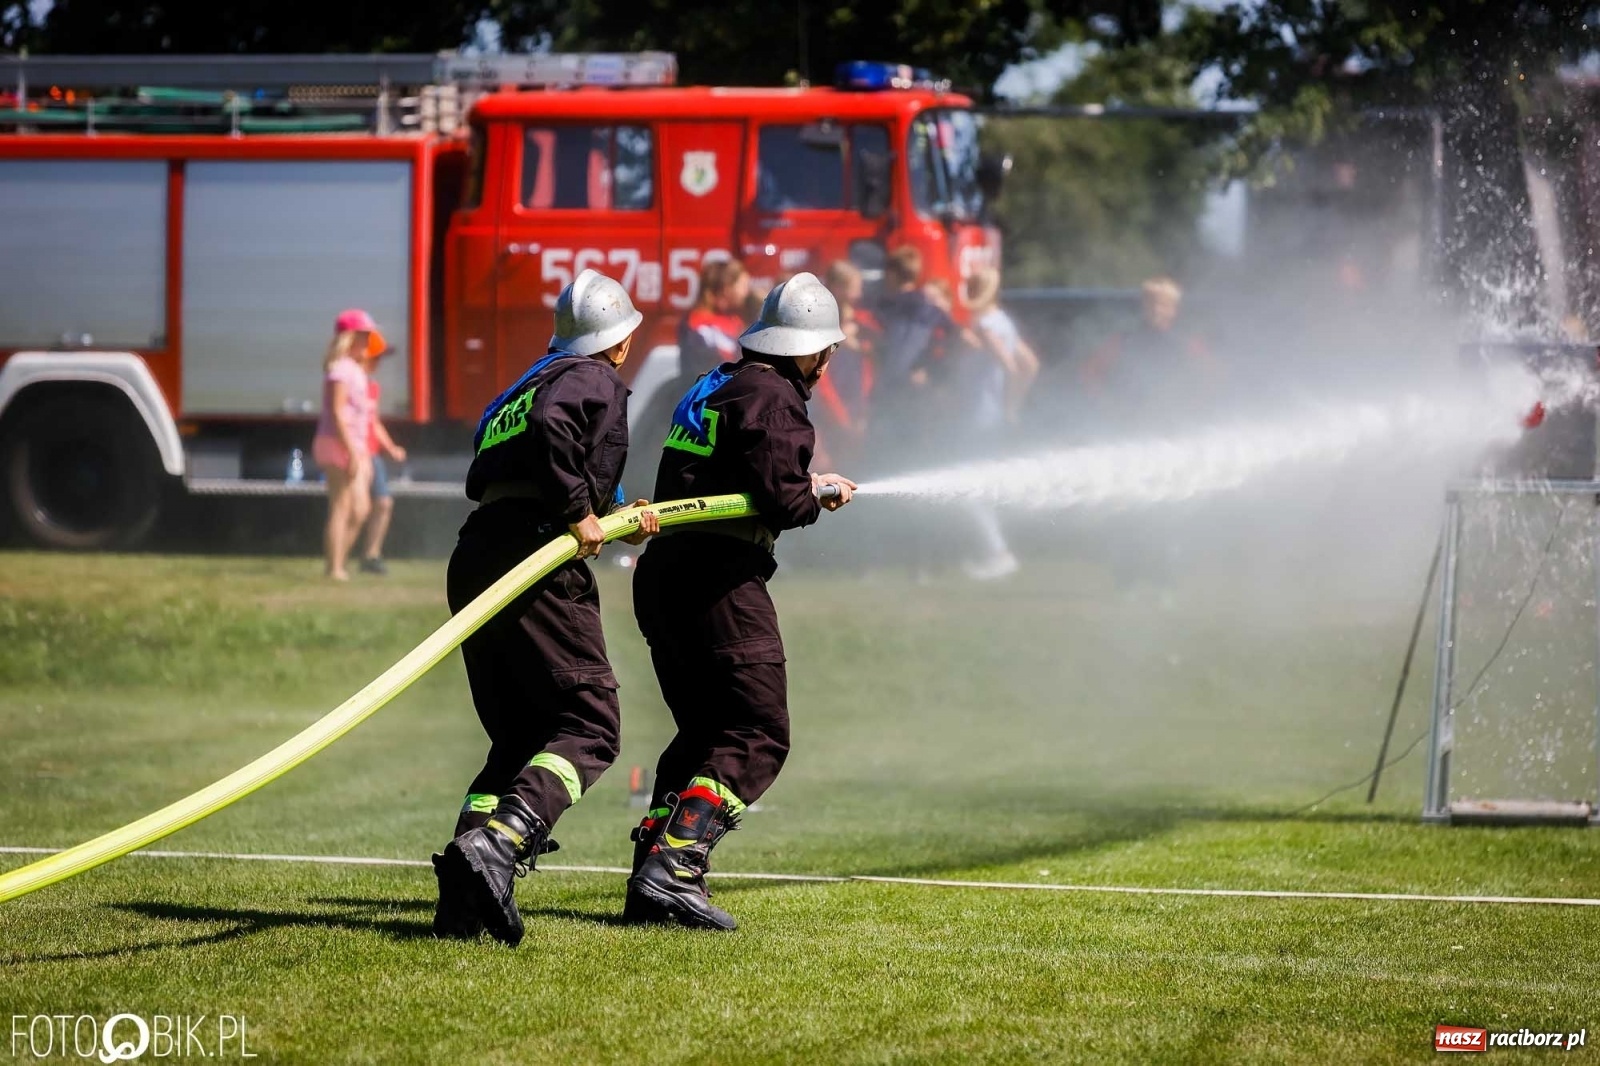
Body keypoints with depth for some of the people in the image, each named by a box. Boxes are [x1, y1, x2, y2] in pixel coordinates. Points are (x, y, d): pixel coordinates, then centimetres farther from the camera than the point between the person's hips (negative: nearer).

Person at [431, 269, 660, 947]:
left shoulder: (525, 386, 29)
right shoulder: (595, 379, 3)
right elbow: (552, 425, -19)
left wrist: (616, 520, 29)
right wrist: (579, 512, -13)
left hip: (474, 560, 8)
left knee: (519, 736, 13)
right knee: (589, 726, -9)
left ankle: (463, 901, -4)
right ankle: (494, 845, -33)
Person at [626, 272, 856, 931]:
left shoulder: (714, 388, 21)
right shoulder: (770, 397, -9)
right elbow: (780, 498, -17)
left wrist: (805, 487, 23)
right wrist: (819, 496, 3)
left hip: (663, 573, 10)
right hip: (719, 579, -10)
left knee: (705, 732, 17)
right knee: (758, 736, -9)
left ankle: (652, 880, 7)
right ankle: (672, 869, -23)